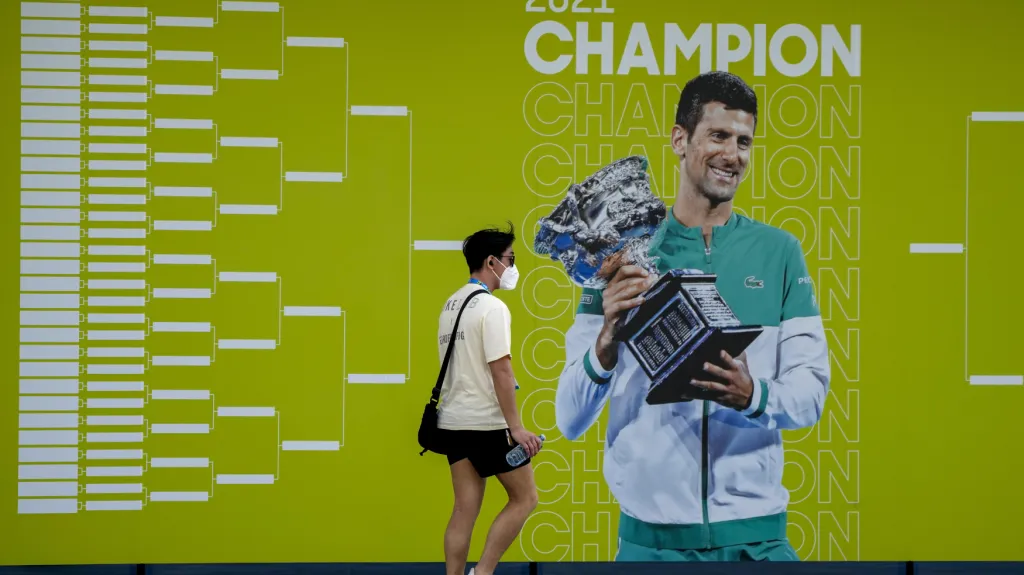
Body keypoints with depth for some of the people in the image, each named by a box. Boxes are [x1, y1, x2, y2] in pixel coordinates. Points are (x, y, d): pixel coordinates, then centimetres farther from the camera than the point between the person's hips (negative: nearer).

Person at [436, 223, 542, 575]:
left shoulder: (451, 304, 13)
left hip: (454, 421, 8)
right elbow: (500, 370, -19)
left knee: (465, 509, 6)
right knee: (524, 498, 4)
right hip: (488, 423, -8)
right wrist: (516, 427, -18)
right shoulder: (491, 307, -14)